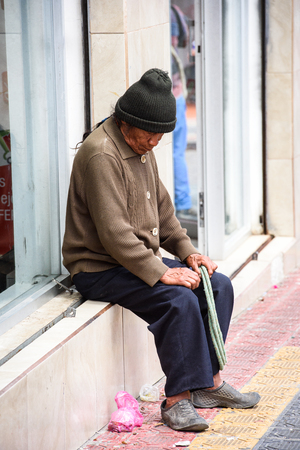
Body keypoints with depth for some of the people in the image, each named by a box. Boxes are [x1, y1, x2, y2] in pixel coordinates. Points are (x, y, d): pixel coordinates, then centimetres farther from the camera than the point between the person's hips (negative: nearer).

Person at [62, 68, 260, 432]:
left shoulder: (141, 147, 11)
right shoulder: (102, 154, -22)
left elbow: (161, 206, 22)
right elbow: (114, 232, -27)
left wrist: (187, 252, 9)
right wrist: (160, 273, -27)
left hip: (142, 259, 10)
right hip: (100, 269, -10)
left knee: (218, 285, 1)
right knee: (180, 299, -29)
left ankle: (208, 383, 5)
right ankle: (177, 400, -21)